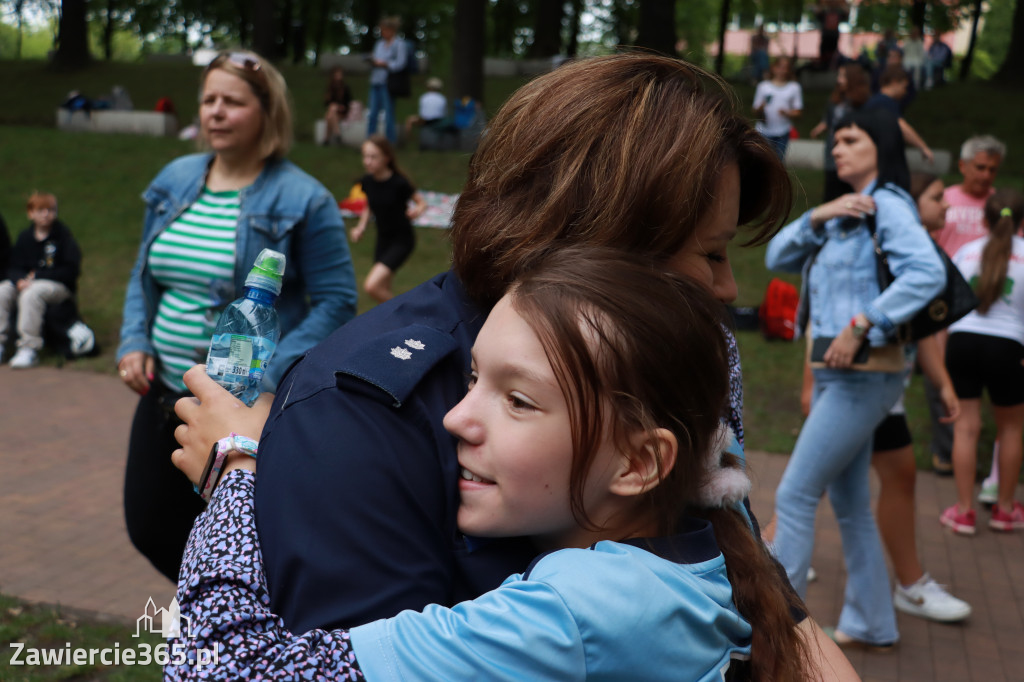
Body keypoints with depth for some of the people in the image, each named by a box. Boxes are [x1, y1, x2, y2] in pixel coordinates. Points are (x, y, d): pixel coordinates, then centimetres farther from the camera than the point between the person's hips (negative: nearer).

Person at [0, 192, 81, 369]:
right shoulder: (25, 236, 11)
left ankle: (29, 348, -34)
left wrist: (37, 276, -12)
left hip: (58, 286, -5)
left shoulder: (63, 235, -3)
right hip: (26, 281, 5)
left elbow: (70, 271, -9)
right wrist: (20, 280, -16)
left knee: (31, 294, -35)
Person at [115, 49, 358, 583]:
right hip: (165, 394, 6)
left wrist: (269, 378, -22)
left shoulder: (302, 199, -12)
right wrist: (134, 341, 0)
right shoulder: (175, 180, 6)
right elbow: (143, 274, 16)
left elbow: (336, 301, -13)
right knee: (150, 528, 15)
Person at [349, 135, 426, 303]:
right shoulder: (367, 182, -4)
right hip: (382, 240, 6)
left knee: (371, 286, -19)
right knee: (383, 290, 13)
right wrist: (361, 227, -3)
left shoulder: (399, 183, -20)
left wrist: (417, 210, -32)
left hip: (402, 240, -6)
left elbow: (422, 202, -9)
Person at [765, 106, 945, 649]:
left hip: (862, 376, -9)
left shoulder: (887, 205, -9)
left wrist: (863, 325, -27)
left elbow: (928, 273, -24)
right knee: (850, 506, 15)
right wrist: (817, 217, -6)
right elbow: (778, 258, 9)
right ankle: (872, 625, 26)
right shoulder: (845, 214, 19)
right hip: (836, 375, 9)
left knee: (794, 496, -8)